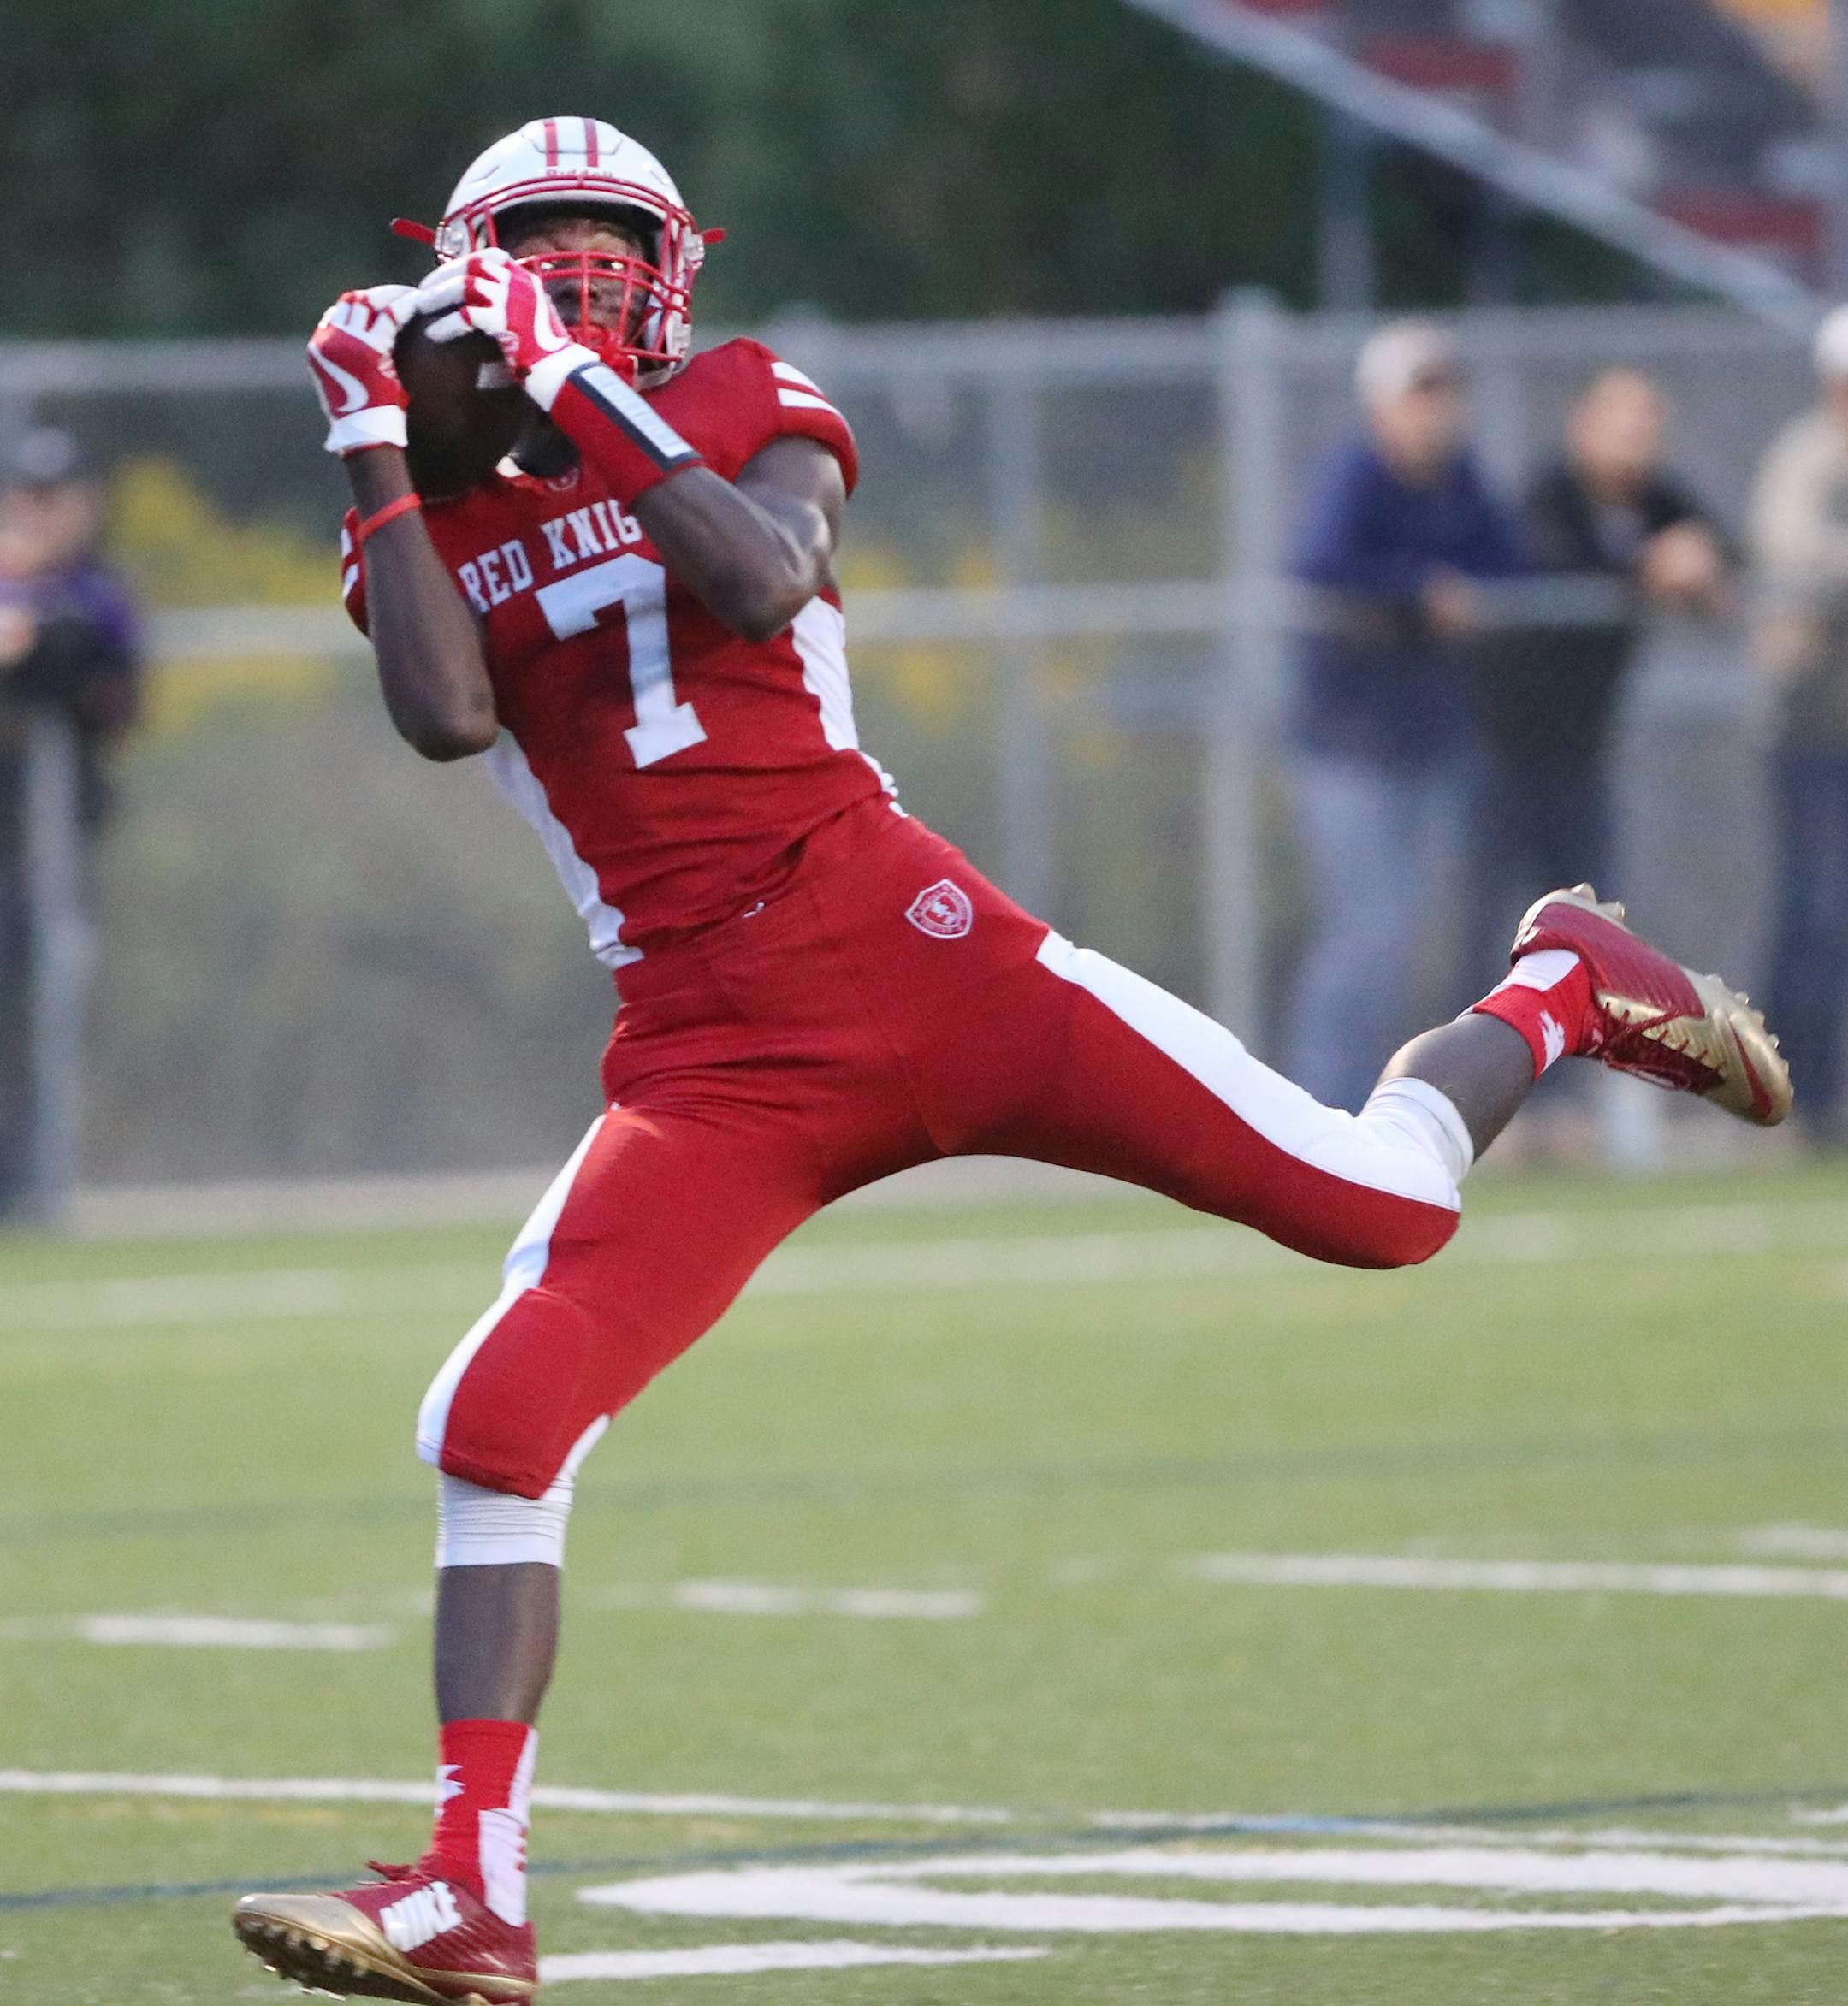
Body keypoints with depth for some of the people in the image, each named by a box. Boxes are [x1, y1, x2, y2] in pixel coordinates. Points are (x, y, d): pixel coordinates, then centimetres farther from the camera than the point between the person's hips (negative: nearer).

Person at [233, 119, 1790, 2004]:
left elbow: (764, 580, -17)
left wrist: (588, 390, -17)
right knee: (497, 1424, -16)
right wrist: (376, 451, -9)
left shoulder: (738, 413, 6)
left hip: (905, 949, -2)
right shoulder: (440, 521, 11)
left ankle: (1560, 987, 29)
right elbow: (446, 717, -10)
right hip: (709, 1057, 2)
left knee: (1376, 1203, -4)